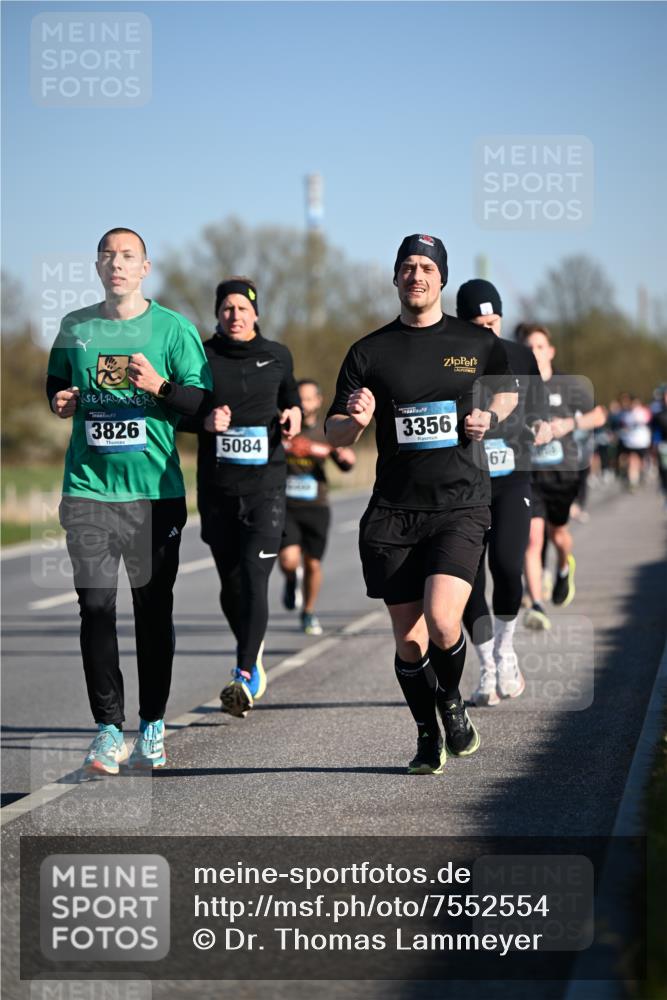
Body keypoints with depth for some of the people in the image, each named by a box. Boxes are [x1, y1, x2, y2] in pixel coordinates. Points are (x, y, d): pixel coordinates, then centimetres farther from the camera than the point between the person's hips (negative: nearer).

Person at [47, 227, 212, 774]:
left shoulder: (173, 327, 2)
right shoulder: (75, 327, 10)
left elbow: (204, 403, 0)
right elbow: (55, 383, 25)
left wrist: (160, 387, -18)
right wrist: (61, 401, 3)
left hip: (156, 490, -1)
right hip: (90, 487, 2)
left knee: (154, 607, 3)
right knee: (96, 605, -6)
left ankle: (153, 725, 14)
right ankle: (109, 728, 0)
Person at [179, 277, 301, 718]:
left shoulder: (277, 355, 7)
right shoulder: (202, 357, 2)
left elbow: (291, 398, 23)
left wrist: (294, 415, 0)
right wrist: (206, 421, -15)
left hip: (266, 486, -1)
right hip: (217, 487, 1)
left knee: (254, 577, -15)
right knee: (230, 583, 9)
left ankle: (246, 675, -18)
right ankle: (253, 652, 36)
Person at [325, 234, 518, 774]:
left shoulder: (478, 343, 6)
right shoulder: (369, 352, 5)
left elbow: (509, 389, 25)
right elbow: (335, 436, 7)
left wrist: (490, 417, 3)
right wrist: (356, 420, -16)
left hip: (460, 506, -1)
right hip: (393, 512, 2)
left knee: (442, 619, -20)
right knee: (409, 639, 3)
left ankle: (452, 700, 11)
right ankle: (428, 736, 25)